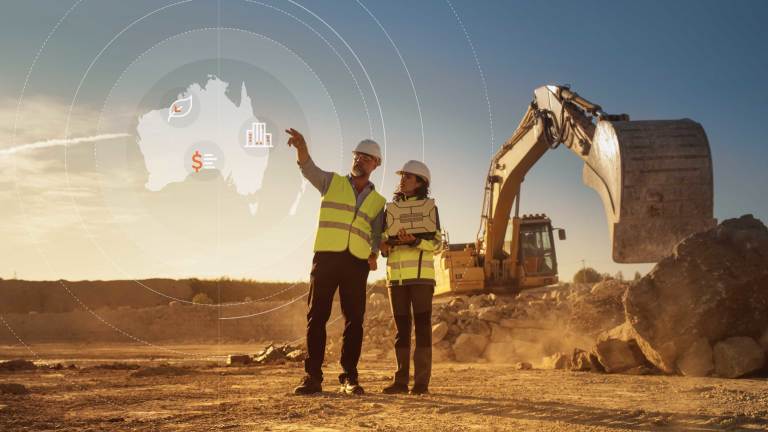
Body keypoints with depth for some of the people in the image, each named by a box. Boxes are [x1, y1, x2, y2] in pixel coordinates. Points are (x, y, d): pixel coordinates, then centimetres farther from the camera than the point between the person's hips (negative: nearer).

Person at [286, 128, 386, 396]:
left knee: (354, 320, -1)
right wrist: (301, 146, -30)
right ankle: (312, 377, 0)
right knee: (316, 316, -4)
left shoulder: (378, 201, 17)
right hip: (326, 256, -1)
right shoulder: (332, 182, 11)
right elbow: (308, 167, -8)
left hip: (357, 263, 2)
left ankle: (349, 378, 6)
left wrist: (374, 255, -13)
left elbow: (377, 235, 9)